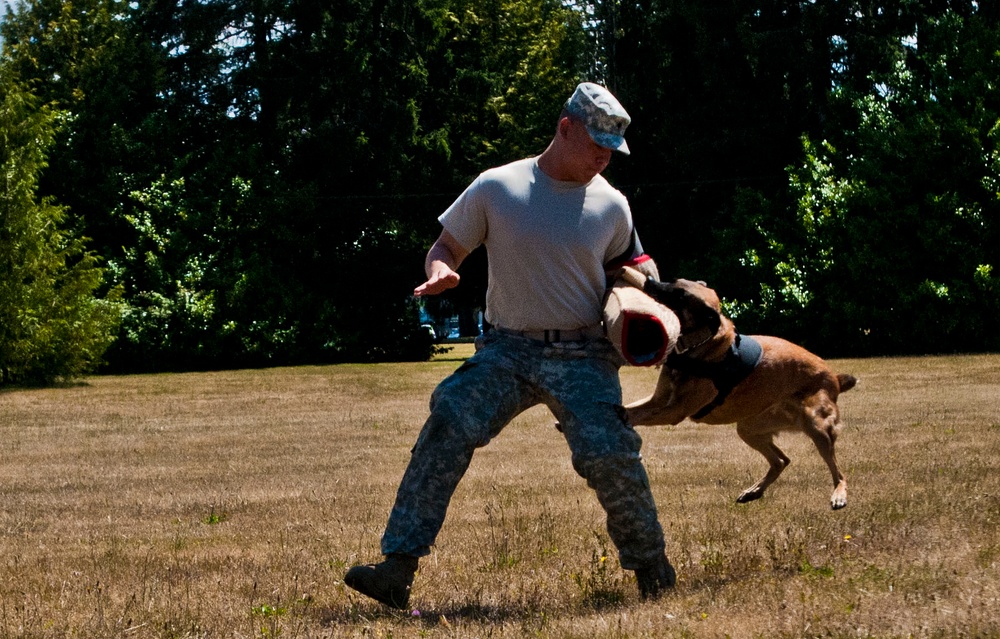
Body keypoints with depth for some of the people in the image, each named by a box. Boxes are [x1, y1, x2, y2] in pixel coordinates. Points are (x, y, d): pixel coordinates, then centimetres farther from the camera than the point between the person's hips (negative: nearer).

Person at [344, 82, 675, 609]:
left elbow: (624, 270, 21)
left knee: (609, 455, -18)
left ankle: (651, 567, 9)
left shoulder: (611, 205, 5)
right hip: (507, 349, 0)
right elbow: (446, 246, 7)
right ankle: (397, 570, -23)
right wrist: (440, 271, -16)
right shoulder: (496, 189, -2)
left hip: (583, 357, 1)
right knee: (446, 429, -22)